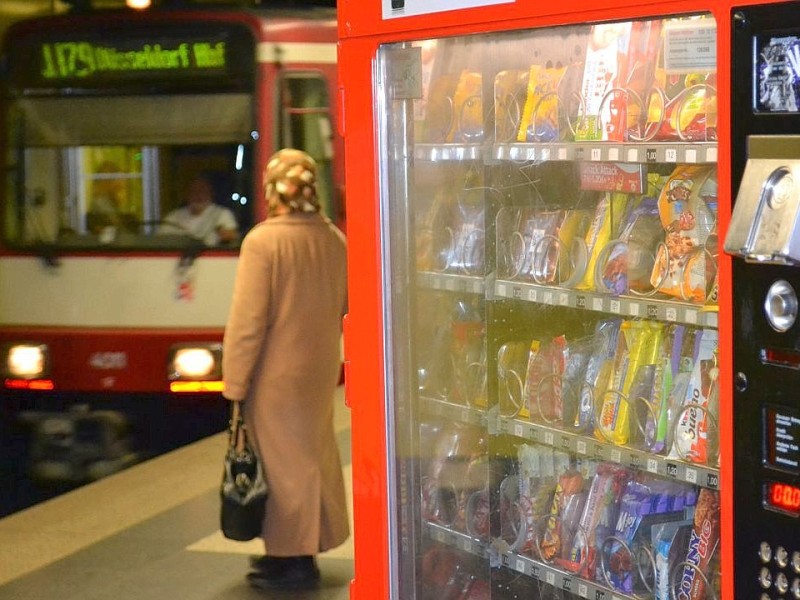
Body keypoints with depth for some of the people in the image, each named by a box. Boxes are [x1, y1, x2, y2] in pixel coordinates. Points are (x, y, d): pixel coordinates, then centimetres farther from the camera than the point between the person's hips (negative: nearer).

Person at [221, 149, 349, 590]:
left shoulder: (263, 241, -18)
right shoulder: (334, 240, -2)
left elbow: (247, 321, -17)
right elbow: (344, 306, 8)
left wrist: (234, 383, -11)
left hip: (276, 372, -6)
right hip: (321, 368, 6)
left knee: (284, 461, 4)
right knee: (313, 456, 17)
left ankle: (292, 558, 12)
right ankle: (306, 548, 28)